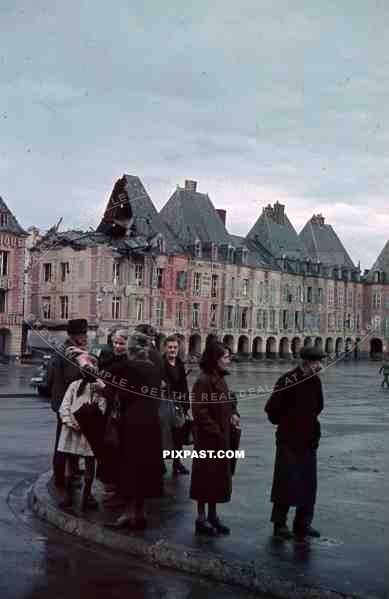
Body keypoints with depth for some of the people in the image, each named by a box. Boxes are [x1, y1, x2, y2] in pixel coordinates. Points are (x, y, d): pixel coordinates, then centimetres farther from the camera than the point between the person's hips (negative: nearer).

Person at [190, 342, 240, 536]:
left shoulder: (220, 379, 10)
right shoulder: (204, 381, -19)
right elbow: (200, 411, -22)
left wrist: (233, 414, 3)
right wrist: (215, 431, -19)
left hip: (221, 437, 9)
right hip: (208, 438, -9)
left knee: (218, 477, 15)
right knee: (206, 477, 1)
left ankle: (212, 516, 26)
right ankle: (201, 518, 13)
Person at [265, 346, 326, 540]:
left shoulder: (315, 381, 4)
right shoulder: (288, 380, -17)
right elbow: (271, 409, -15)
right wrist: (284, 424, -1)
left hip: (309, 441, 7)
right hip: (289, 442, -6)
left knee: (308, 484, 10)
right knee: (286, 482, 0)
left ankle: (303, 523, 22)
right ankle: (279, 523, 13)